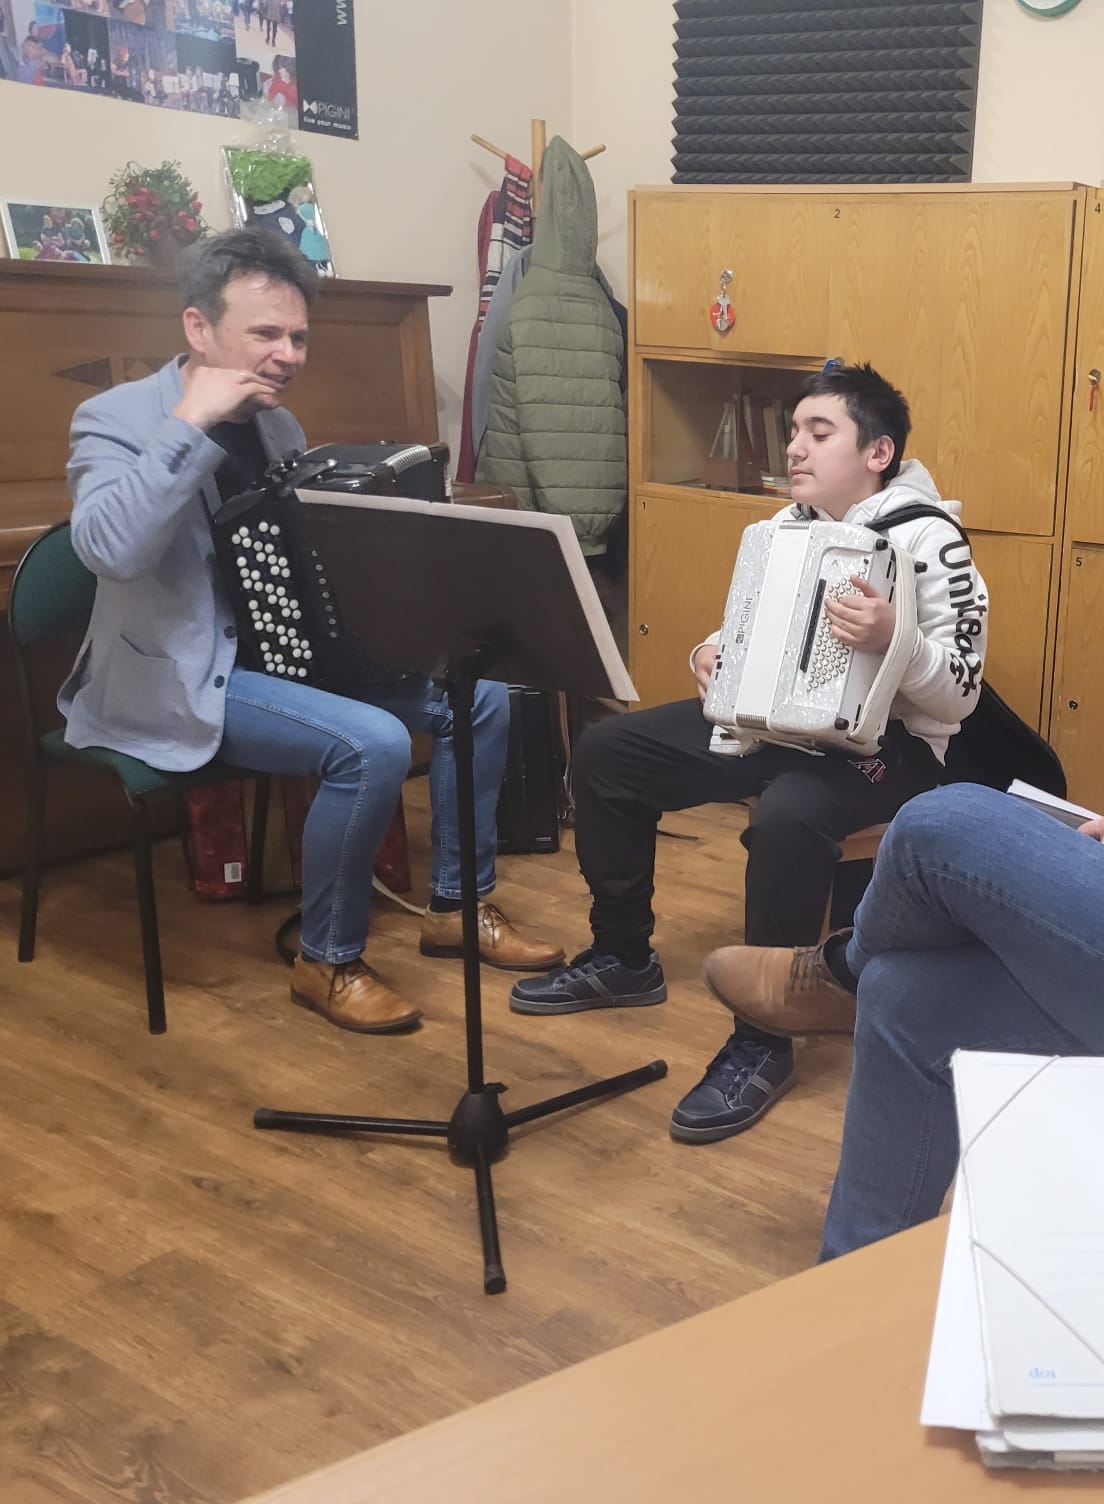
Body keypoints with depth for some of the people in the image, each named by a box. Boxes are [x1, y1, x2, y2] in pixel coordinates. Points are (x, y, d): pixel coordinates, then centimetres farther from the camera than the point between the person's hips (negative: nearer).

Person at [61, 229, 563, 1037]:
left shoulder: (278, 423, 11)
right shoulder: (118, 418, -12)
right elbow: (109, 548, -32)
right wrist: (191, 423, -30)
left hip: (286, 650, 9)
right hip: (180, 677, -8)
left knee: (479, 695, 1)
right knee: (373, 743, -30)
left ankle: (458, 906, 15)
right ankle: (328, 961, -10)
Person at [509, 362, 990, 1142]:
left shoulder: (929, 542, -15)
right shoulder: (788, 525, 7)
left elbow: (959, 695, -20)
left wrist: (891, 640, -37)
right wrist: (715, 653, -1)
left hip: (885, 745, -8)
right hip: (774, 720, 8)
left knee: (787, 817, -39)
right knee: (607, 750, -1)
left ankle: (763, 1041, -22)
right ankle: (623, 958, 13)